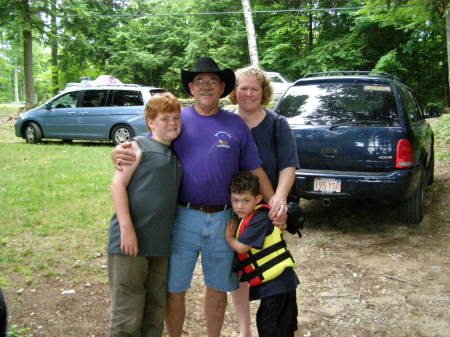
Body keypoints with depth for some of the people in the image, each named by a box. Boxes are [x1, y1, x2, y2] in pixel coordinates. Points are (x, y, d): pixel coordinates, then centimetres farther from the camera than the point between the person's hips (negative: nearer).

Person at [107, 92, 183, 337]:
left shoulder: (178, 155, 15)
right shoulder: (139, 145, -2)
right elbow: (118, 184, -10)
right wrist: (126, 228, -18)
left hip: (161, 243, 6)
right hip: (130, 240, -6)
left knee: (156, 311, 15)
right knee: (127, 314, -2)